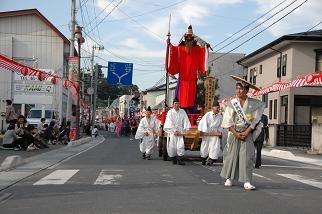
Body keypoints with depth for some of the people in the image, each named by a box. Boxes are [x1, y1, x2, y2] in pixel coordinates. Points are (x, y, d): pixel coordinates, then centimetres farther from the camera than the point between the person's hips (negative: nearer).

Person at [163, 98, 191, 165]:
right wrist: (175, 131, -13)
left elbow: (186, 122, 3)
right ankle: (173, 159, 16)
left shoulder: (183, 112, 4)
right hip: (172, 132, -1)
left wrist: (183, 131, -6)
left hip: (180, 132, 1)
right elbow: (170, 123, -7)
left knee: (181, 146, -14)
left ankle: (180, 160, -9)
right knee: (171, 147, -2)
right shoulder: (170, 112, -3)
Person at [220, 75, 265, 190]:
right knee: (231, 155, 4)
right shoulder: (232, 103, 2)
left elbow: (255, 120, -2)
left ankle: (247, 182, -7)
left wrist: (246, 132, -12)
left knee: (246, 157, -7)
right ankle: (229, 178, 18)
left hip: (247, 134, -1)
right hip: (234, 133, 1)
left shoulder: (253, 104, 0)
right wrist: (236, 133, -11)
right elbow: (228, 121, -1)